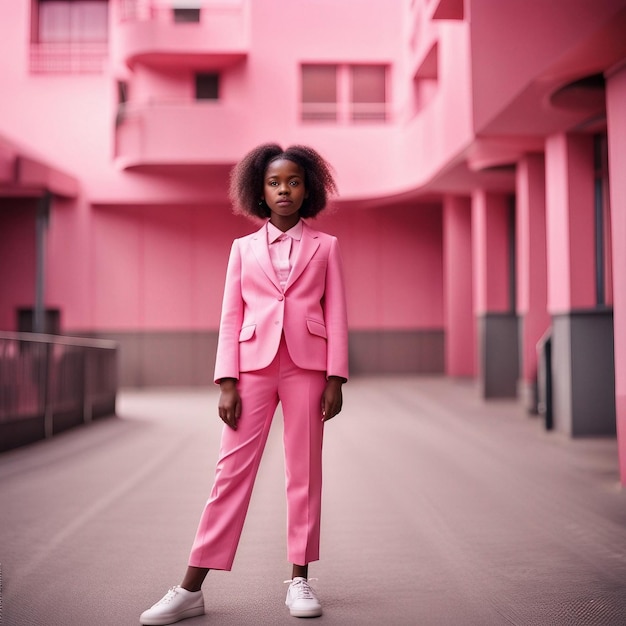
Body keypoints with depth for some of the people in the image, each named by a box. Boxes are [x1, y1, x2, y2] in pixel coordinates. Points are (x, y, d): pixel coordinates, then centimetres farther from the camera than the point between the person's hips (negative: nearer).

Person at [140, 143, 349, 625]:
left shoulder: (326, 246, 9)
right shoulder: (244, 248, 12)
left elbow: (337, 315, 5)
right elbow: (231, 318, 7)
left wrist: (335, 378, -4)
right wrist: (227, 382, -2)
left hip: (306, 364, 0)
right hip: (254, 364, 0)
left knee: (305, 471, 4)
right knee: (233, 469, -2)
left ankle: (300, 580, 15)